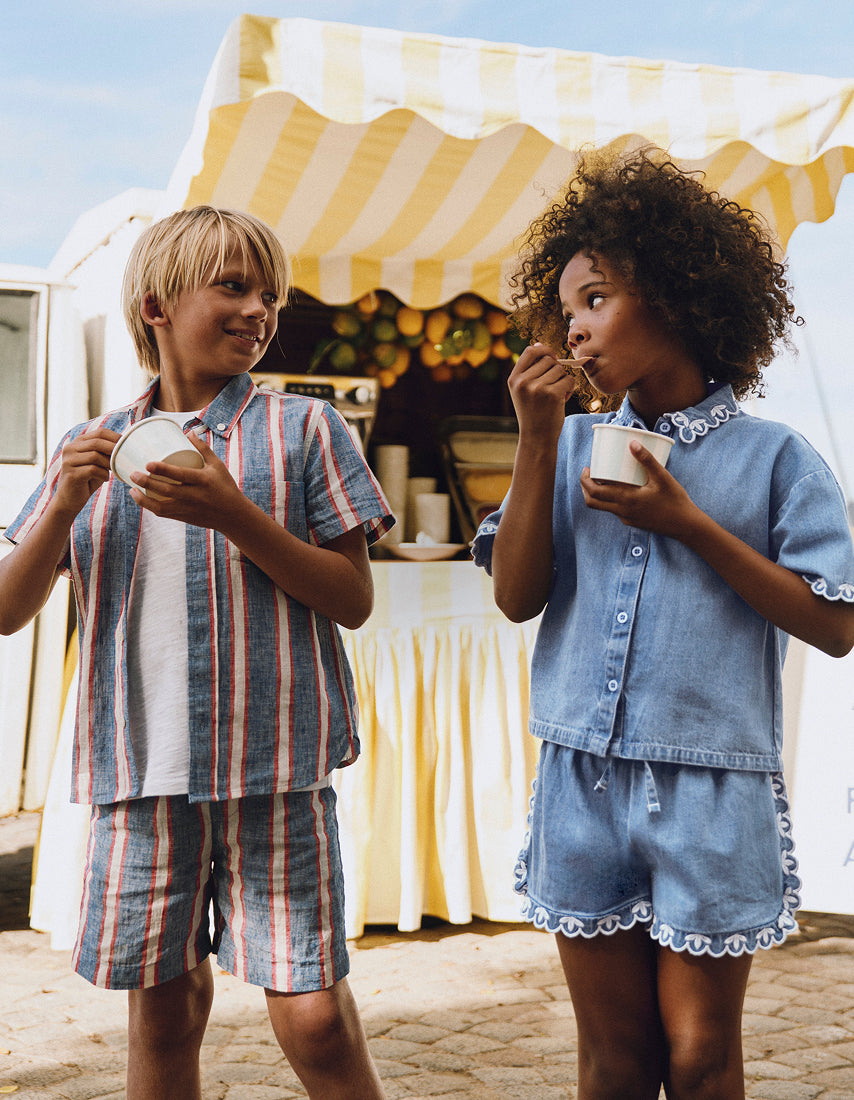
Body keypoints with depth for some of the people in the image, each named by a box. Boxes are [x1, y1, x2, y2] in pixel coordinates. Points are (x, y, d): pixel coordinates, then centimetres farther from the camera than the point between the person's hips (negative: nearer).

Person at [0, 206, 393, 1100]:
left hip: (275, 767, -2)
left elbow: (353, 600, -1)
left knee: (313, 1018, -5)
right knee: (162, 1011, 11)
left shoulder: (302, 429, 3)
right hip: (140, 771, 3)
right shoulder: (91, 449, 12)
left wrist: (232, 513, -13)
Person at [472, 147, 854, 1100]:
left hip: (714, 793, -2)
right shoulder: (574, 446, 8)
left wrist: (689, 526, -12)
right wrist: (537, 439, -6)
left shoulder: (772, 457, -1)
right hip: (584, 781, 3)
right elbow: (517, 597, 1)